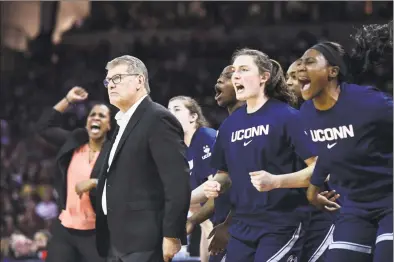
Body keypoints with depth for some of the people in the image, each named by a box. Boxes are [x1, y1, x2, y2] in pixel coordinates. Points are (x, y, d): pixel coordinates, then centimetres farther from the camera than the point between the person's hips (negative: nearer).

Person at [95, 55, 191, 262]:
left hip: (145, 241, -10)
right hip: (118, 241, 10)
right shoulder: (125, 123, 21)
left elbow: (178, 182, -17)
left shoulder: (158, 119, -10)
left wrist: (171, 235, -20)